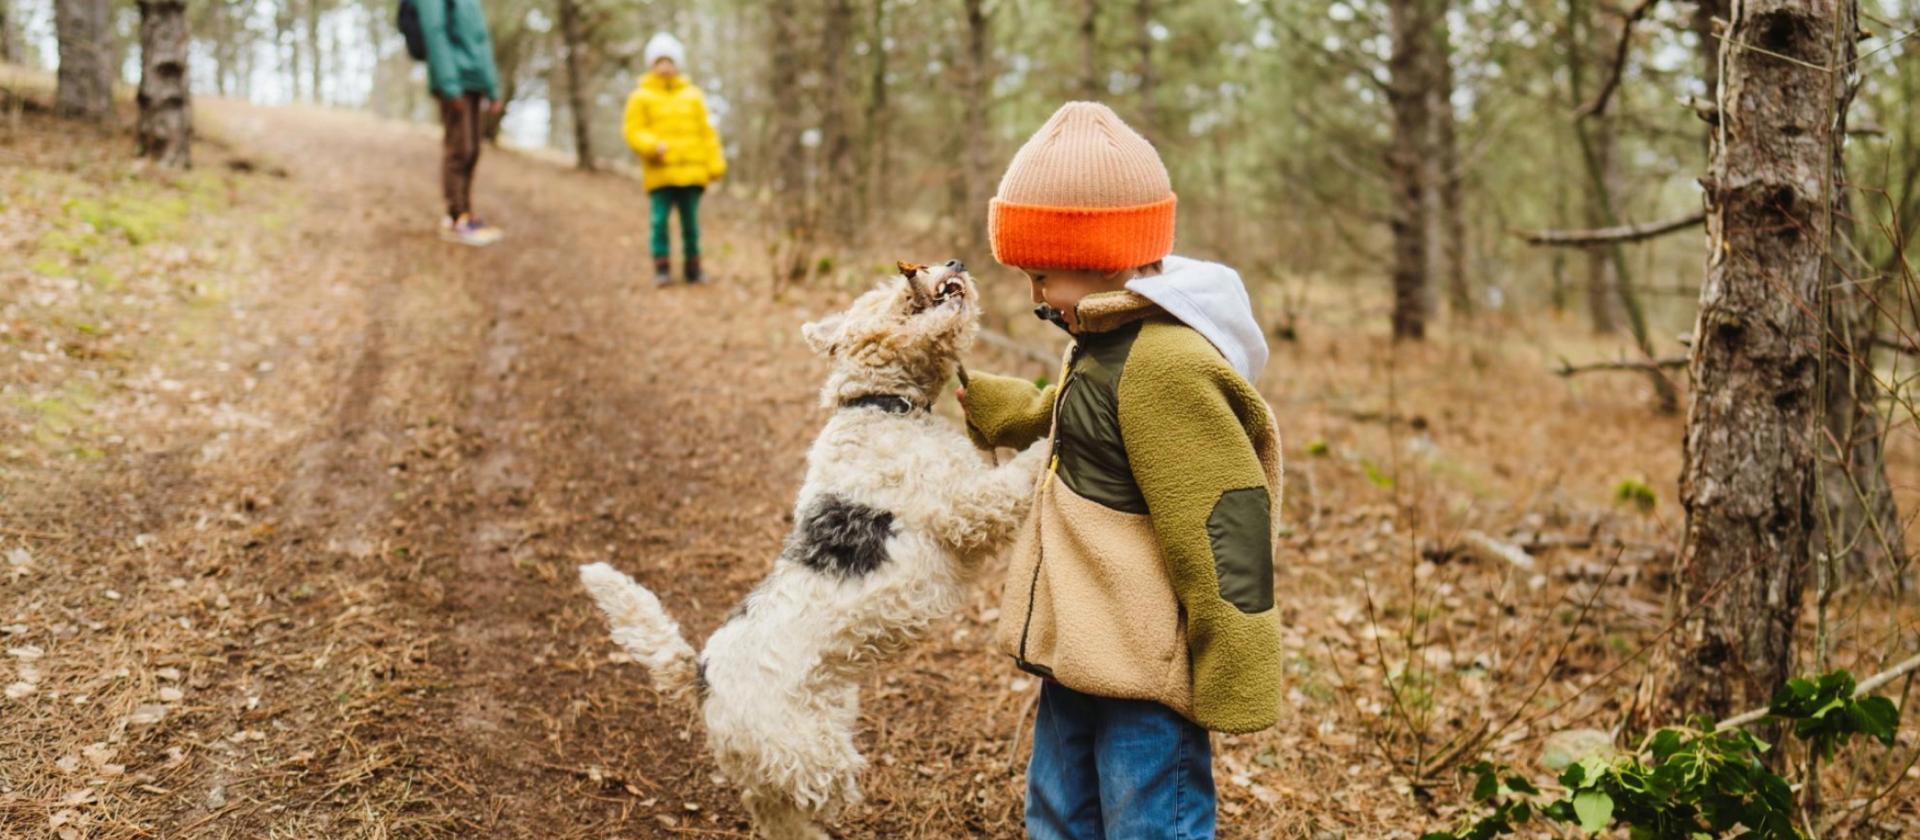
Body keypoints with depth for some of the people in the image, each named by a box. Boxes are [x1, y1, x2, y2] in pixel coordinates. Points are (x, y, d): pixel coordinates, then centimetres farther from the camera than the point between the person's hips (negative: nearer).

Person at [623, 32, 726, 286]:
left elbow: (706, 132, 12)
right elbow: (633, 131, -1)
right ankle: (662, 269, -1)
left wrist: (715, 165, 6)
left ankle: (693, 268, 14)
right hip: (659, 172, -2)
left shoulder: (693, 96, 13)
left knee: (690, 220, 6)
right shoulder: (641, 97, 4)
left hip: (691, 171, 2)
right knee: (660, 219, -8)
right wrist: (653, 145, -20)